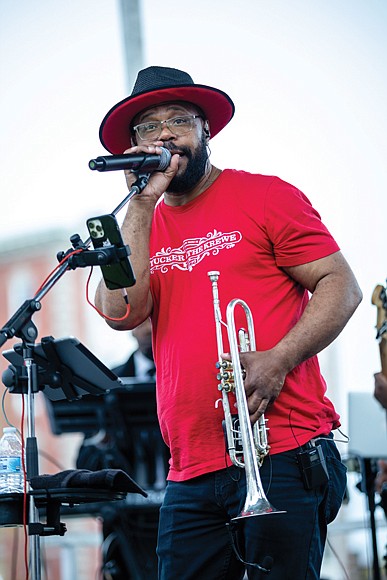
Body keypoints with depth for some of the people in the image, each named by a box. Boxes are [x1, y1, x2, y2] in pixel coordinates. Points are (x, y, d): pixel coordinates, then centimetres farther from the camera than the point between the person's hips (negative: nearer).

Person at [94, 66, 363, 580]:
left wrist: (278, 361, -16)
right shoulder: (144, 227, 16)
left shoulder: (264, 196, 4)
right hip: (192, 476, 4)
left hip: (282, 459, -4)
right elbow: (121, 313, -1)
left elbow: (341, 286, -1)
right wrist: (143, 203, 0)